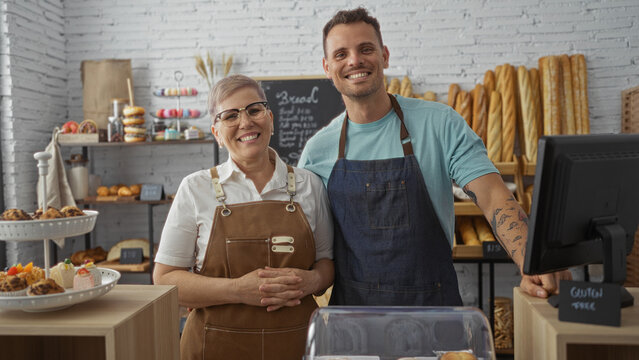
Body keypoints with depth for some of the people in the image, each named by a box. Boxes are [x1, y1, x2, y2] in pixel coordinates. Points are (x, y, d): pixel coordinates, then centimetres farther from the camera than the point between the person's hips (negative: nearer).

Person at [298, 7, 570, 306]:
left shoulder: (439, 124, -4)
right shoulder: (317, 149, 2)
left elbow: (493, 197, -11)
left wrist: (533, 267, -26)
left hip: (432, 304, 0)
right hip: (351, 305, 1)